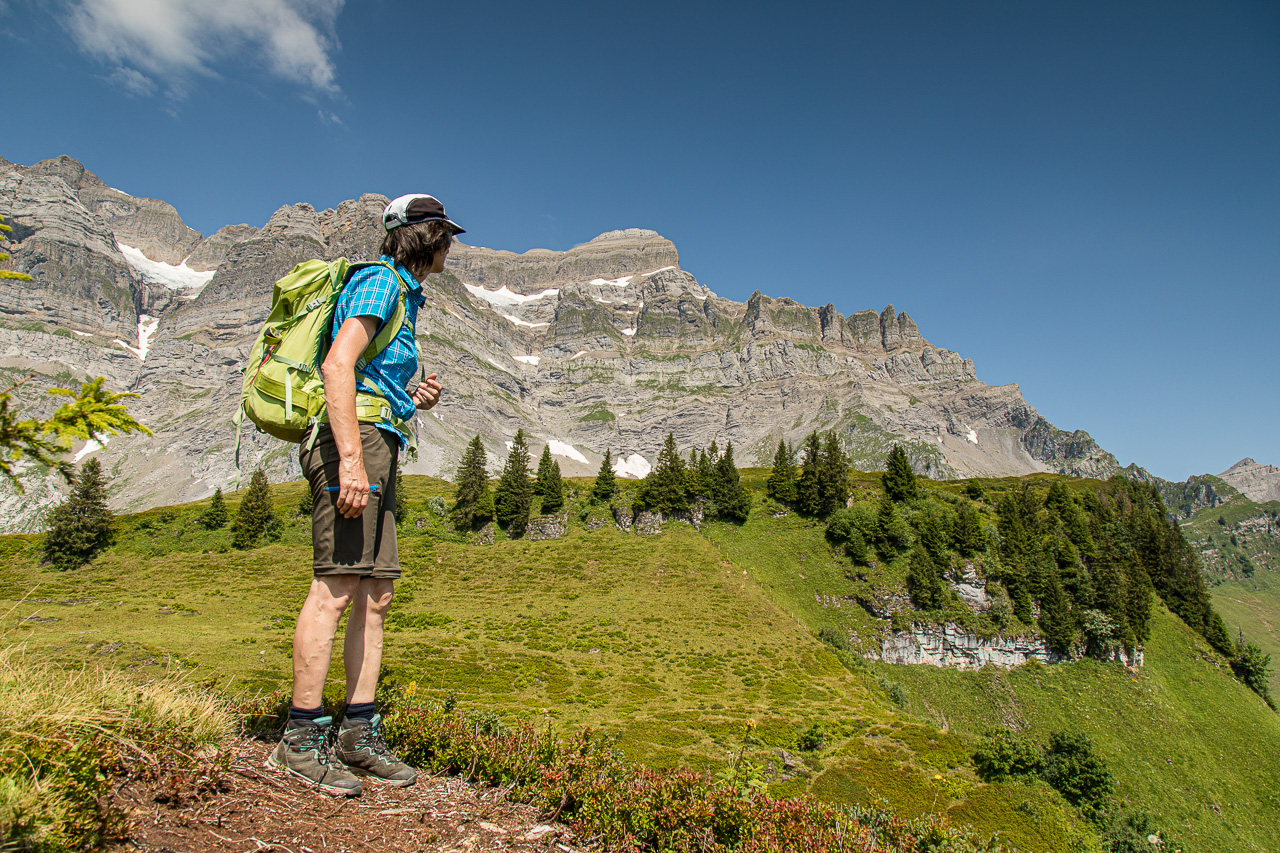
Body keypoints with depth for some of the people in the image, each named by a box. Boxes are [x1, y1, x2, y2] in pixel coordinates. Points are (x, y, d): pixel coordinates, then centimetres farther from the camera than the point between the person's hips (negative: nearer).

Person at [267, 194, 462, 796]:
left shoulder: (401, 294, 27)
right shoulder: (379, 282, -4)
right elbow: (337, 366, -18)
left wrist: (412, 399, 12)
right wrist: (351, 459, -25)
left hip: (375, 449, 10)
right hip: (355, 437, -10)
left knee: (375, 595, 7)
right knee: (336, 588, -9)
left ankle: (359, 733, 12)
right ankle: (301, 737, -1)